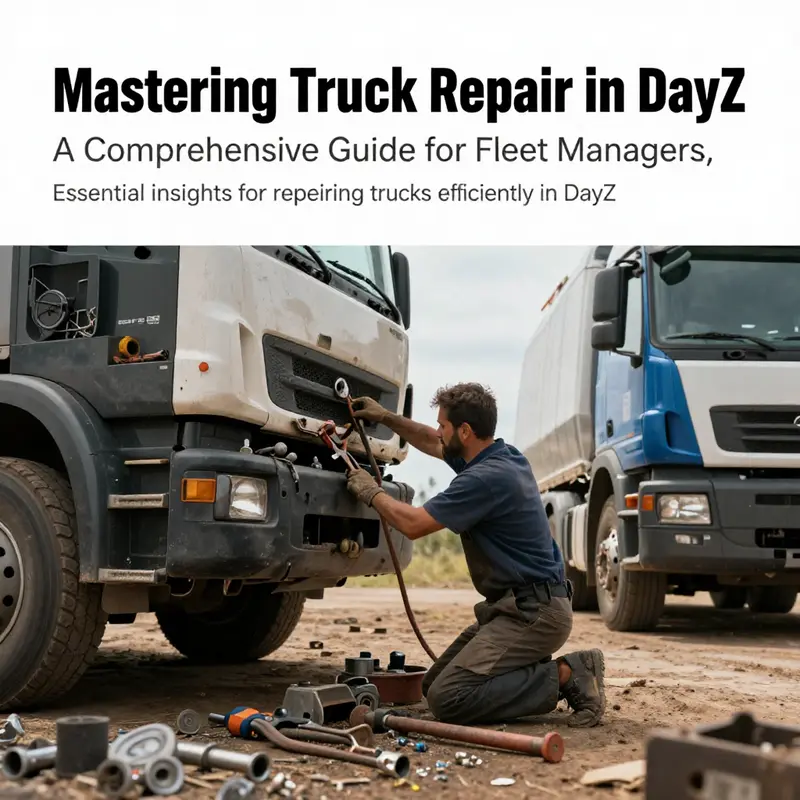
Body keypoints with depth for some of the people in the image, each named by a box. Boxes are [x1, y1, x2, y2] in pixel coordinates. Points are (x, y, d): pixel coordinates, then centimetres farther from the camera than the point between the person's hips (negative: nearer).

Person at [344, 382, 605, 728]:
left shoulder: (487, 478, -21)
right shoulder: (502, 455, 9)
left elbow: (413, 523, -16)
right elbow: (434, 445, 30)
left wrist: (370, 492, 0)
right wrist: (386, 417, 24)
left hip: (534, 612, -10)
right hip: (513, 605, 10)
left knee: (447, 698, -17)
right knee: (433, 685, 10)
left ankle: (566, 675, -10)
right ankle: (538, 670, 8)